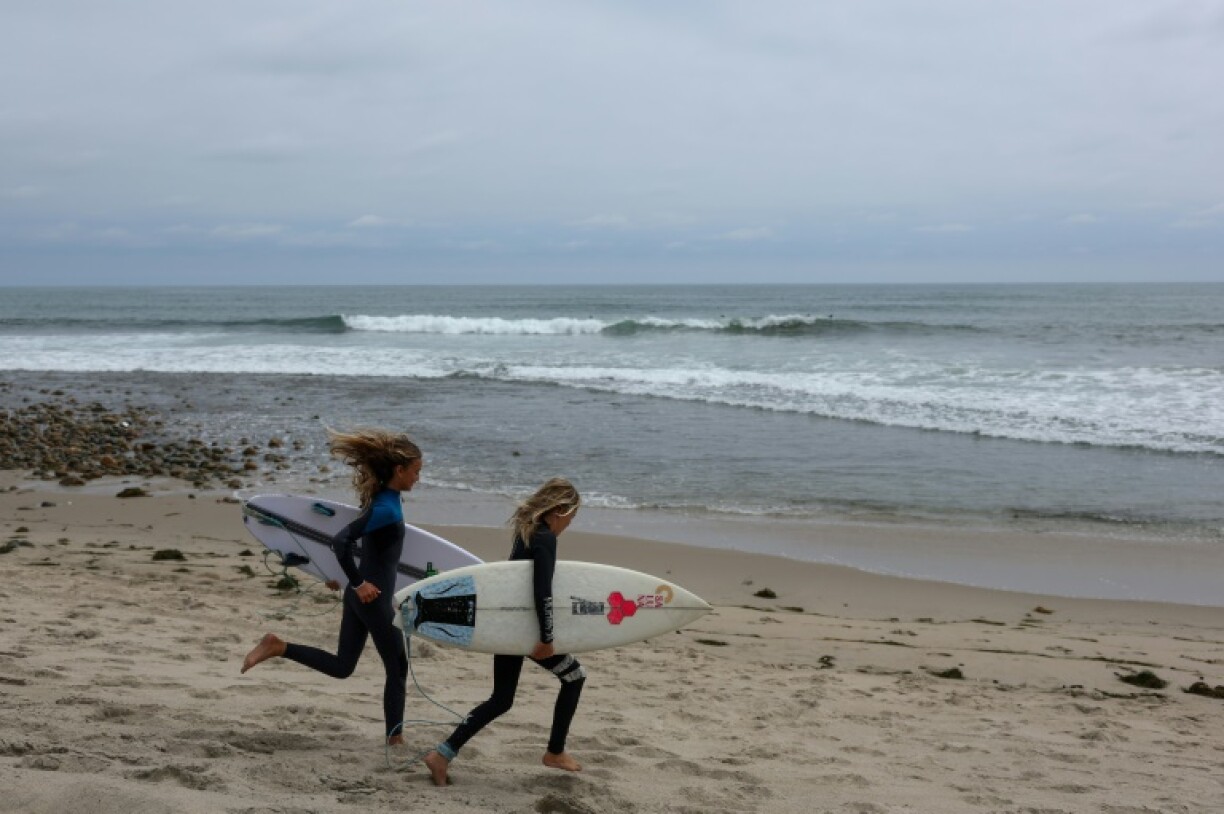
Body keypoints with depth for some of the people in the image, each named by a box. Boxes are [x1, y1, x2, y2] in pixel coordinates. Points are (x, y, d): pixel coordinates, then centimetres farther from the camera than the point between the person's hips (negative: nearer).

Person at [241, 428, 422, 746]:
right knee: (398, 668, 5)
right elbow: (340, 541, -31)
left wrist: (342, 574, 27)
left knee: (341, 666, 16)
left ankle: (278, 646, 8)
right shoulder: (387, 508, -22)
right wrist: (359, 584, -23)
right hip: (371, 597, -9)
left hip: (361, 594, 9)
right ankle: (395, 739, 13)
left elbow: (352, 532, 22)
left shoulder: (382, 499, 7)